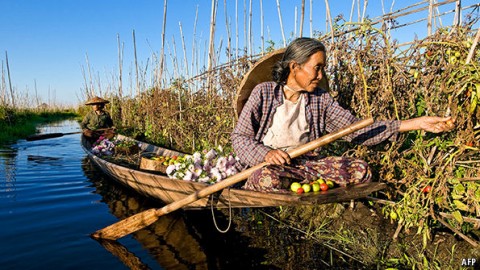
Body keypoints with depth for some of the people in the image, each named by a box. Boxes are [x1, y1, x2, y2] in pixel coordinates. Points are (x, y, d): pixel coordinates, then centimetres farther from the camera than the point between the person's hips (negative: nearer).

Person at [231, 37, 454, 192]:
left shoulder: (321, 99, 7)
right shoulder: (264, 92, -4)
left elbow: (355, 130, -1)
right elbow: (239, 139, -4)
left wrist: (416, 123, -7)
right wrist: (266, 153, -26)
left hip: (307, 163, 5)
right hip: (268, 164, -4)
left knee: (360, 170, -17)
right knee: (267, 179, -40)